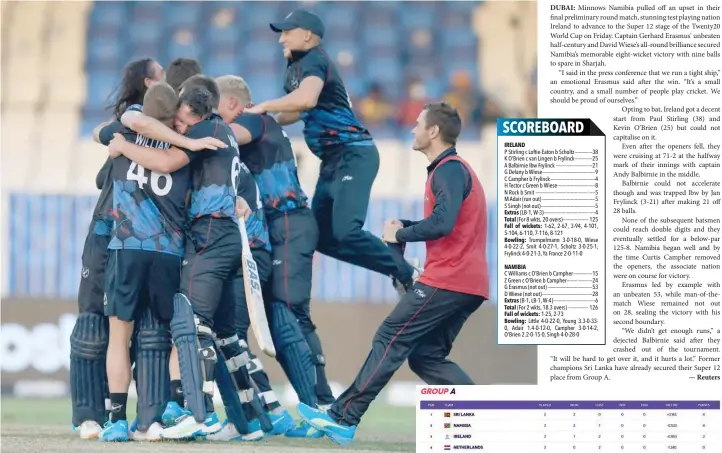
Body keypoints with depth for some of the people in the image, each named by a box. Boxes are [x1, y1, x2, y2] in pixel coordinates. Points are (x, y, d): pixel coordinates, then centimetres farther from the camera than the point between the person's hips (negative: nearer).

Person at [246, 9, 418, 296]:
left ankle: (407, 274, -10)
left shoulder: (313, 60, -11)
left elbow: (307, 99, -33)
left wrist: (262, 108, -22)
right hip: (332, 160, 10)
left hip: (353, 154, -10)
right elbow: (298, 111, 32)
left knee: (344, 232, -24)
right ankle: (399, 271, 14)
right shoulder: (295, 67, 18)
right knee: (321, 237, 6)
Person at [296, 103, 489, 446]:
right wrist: (406, 226, 11)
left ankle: (343, 419, -4)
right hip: (469, 285, 10)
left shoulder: (449, 170, -12)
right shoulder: (455, 169, 21)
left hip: (446, 281, -10)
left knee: (390, 341, -6)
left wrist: (400, 235, -10)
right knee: (426, 357, 10)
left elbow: (442, 223, -24)